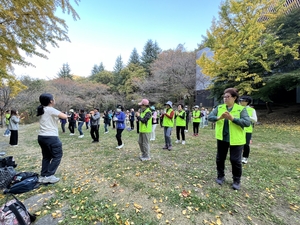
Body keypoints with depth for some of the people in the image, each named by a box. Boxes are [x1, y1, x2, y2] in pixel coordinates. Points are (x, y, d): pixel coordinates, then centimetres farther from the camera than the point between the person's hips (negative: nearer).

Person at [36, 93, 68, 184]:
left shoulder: (42, 110, 12)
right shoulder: (51, 110, -14)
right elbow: (65, 117, -14)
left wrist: (57, 116, 2)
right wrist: (60, 115, 5)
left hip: (41, 137, 9)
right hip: (51, 137, -9)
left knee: (46, 157, 18)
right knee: (57, 156, 4)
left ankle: (43, 176, 22)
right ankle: (49, 176, 5)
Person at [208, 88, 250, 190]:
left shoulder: (241, 109, -7)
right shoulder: (219, 107, 1)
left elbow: (247, 122, -17)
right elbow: (210, 117, -6)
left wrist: (232, 118, -28)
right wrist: (219, 118, -26)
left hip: (236, 139, -3)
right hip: (222, 138, 3)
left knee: (235, 160, 8)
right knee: (220, 158, 14)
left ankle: (236, 180, 29)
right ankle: (220, 176, 35)